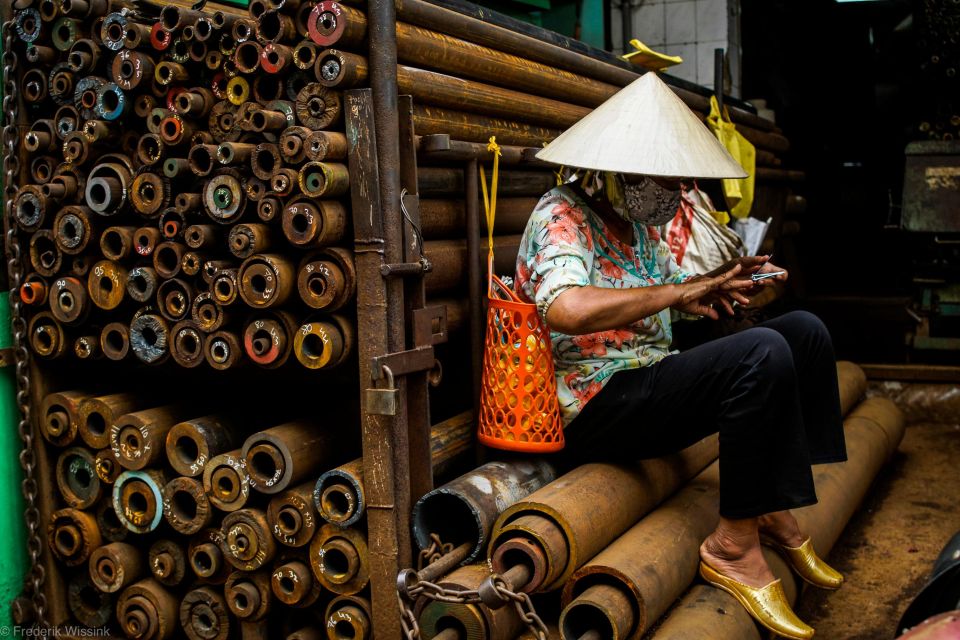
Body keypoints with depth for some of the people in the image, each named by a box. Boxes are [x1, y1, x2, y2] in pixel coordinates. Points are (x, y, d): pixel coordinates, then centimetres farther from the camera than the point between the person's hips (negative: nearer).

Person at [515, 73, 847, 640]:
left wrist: (726, 284, 3)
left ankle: (776, 510, 3)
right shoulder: (561, 216, -14)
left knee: (804, 330, 4)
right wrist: (682, 290, -26)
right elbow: (566, 310, -34)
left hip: (648, 379, 10)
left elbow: (669, 290, 25)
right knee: (763, 354, -28)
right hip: (597, 406, -10)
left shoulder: (636, 221, 14)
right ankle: (735, 546, -17)